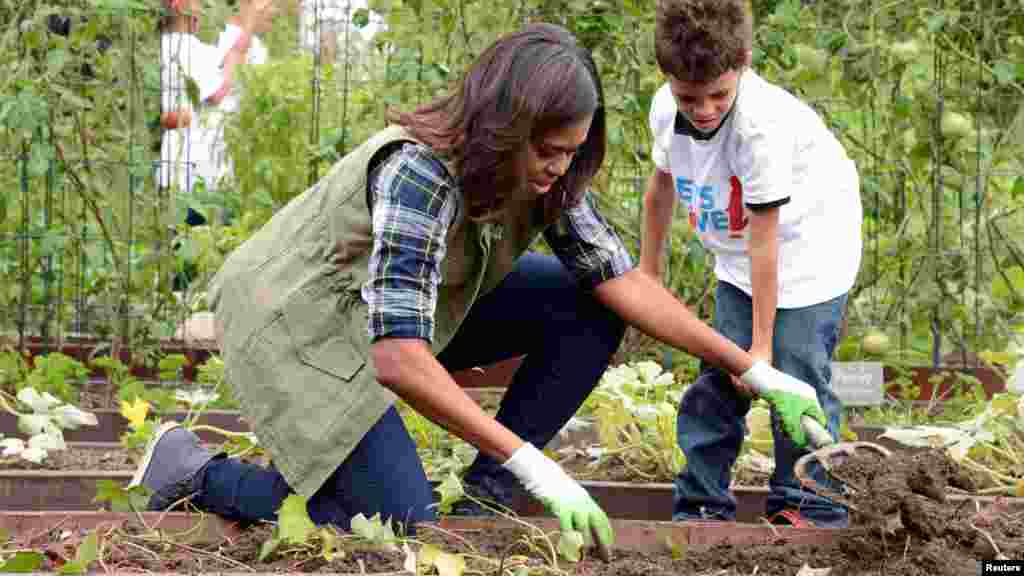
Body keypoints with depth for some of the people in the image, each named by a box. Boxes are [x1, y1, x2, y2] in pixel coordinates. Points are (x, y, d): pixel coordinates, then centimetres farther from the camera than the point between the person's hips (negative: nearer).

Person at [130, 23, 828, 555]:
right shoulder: (419, 172, -35)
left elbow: (618, 276, -8)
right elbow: (398, 361, -41)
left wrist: (753, 370, -14)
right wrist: (535, 465, -43)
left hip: (418, 304, 8)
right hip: (303, 321, -8)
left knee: (590, 312, -6)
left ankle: (485, 498, 1)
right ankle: (197, 472, -1)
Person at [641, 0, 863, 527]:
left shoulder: (763, 124, -34)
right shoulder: (666, 109, -14)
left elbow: (764, 241, -29)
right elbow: (662, 186, 8)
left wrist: (761, 344, -23)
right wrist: (647, 273, 17)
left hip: (807, 251, -6)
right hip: (738, 257, 6)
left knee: (795, 379, -11)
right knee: (716, 379, 3)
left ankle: (808, 508, 0)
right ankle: (701, 505, 11)